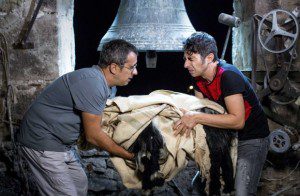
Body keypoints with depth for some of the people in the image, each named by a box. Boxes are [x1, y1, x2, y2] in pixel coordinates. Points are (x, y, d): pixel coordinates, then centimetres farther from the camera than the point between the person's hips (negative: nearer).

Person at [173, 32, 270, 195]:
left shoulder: (228, 76, -28)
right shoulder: (199, 78, -2)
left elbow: (238, 121, -34)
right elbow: (198, 107, 1)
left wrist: (196, 117, -38)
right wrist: (187, 121, -20)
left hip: (251, 139, -8)